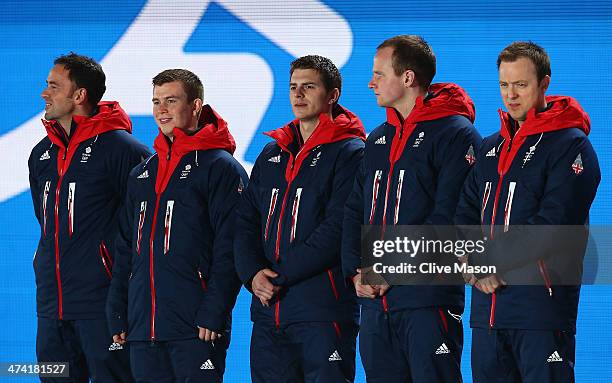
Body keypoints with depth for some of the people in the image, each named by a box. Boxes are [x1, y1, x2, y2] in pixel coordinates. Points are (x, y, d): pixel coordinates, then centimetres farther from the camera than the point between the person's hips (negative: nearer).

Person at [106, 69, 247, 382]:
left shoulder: (221, 168, -3)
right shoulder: (141, 175, 20)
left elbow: (229, 250, -10)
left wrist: (213, 315, -17)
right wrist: (118, 316, 14)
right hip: (143, 329, 7)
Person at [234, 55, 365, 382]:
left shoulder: (350, 152, -2)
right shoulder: (272, 154, 19)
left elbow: (338, 227, -13)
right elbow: (246, 223, 16)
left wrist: (282, 275, -14)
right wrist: (253, 274, -3)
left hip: (323, 307, -7)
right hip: (268, 312, 7)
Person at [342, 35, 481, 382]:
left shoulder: (455, 134, -6)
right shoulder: (378, 139, 20)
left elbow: (448, 216, -15)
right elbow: (355, 211, 19)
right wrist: (356, 270, 2)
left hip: (428, 298, -8)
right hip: (374, 301, 8)